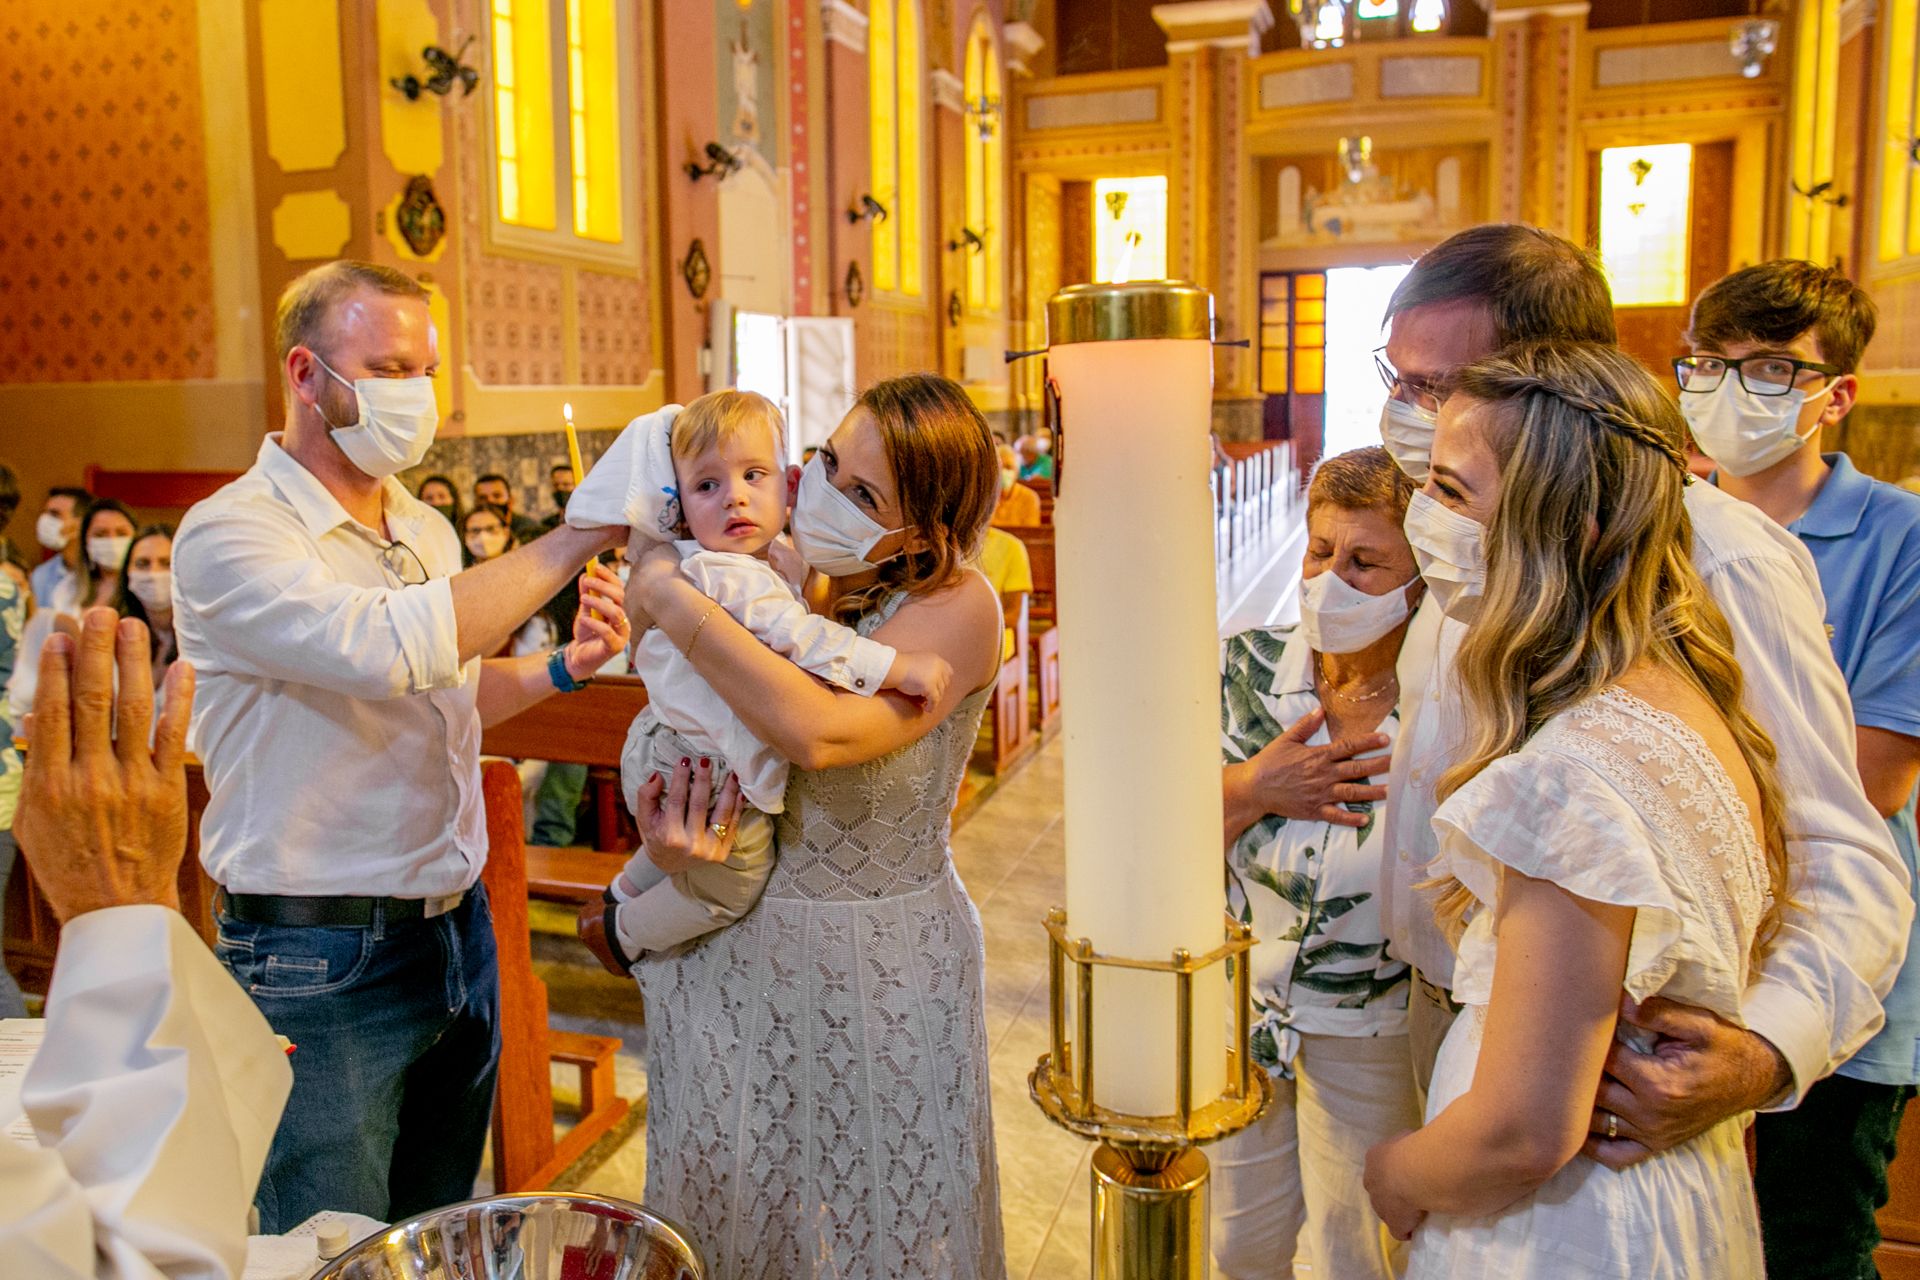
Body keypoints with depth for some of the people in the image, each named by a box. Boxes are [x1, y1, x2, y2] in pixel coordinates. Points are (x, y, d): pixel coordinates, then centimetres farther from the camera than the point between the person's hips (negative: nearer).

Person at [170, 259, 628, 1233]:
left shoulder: (427, 531, 9)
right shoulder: (229, 533, -16)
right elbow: (392, 651, -33)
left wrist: (563, 668, 3)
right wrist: (574, 539, -27)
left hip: (457, 930, 7)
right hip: (319, 959, -7)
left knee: (441, 1243, 21)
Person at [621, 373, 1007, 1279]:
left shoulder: (958, 607, -16)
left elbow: (822, 734, -32)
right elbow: (677, 749, 7)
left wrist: (671, 600, -24)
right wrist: (665, 836, -15)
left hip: (881, 971, -4)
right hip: (734, 955, 4)